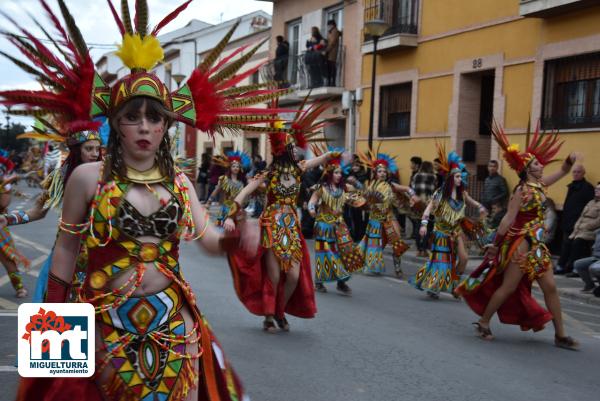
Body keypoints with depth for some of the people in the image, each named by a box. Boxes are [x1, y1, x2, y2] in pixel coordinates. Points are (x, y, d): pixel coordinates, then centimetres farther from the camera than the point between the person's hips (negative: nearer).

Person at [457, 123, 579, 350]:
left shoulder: (539, 185, 7)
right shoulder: (523, 190, -16)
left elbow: (562, 173, 21)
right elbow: (508, 219, -18)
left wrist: (570, 161, 0)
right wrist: (495, 244, -17)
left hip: (537, 246, 8)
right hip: (521, 245, -8)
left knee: (550, 288, 7)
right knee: (509, 287, -2)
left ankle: (560, 335, 14)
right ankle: (483, 323, 14)